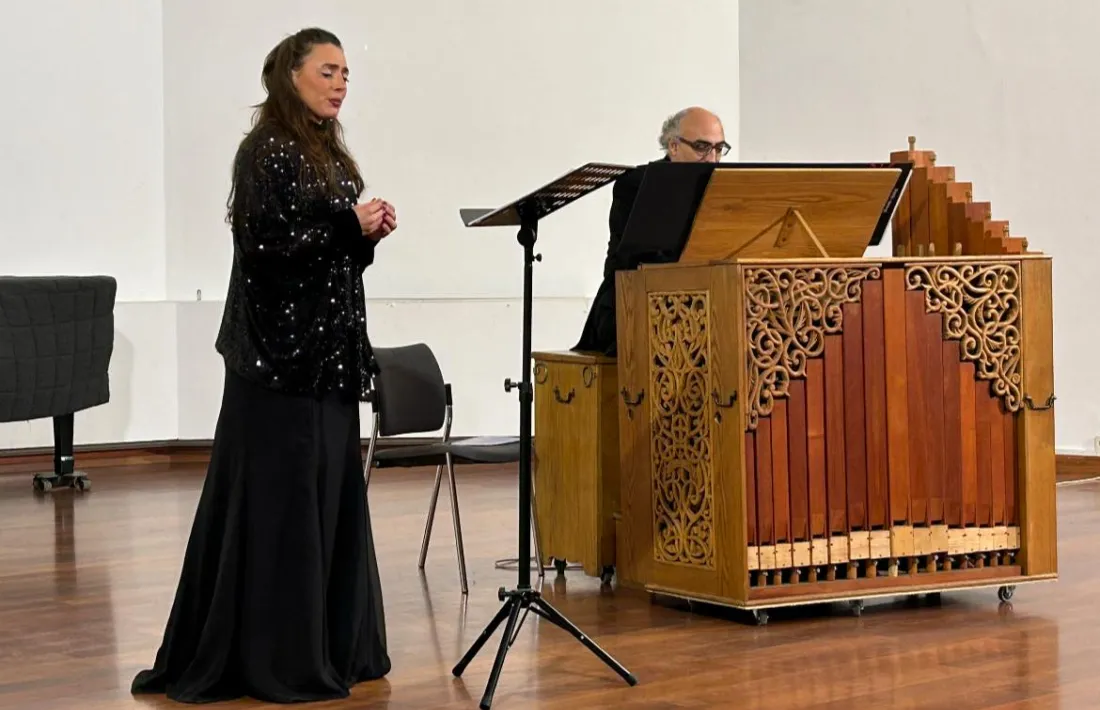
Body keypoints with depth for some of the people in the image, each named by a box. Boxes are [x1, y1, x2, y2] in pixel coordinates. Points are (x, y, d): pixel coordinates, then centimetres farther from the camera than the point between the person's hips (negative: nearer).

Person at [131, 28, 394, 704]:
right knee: (282, 499, -6)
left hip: (330, 349, 9)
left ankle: (333, 643, 17)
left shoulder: (330, 155, 16)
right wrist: (346, 224, -19)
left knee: (332, 494, 10)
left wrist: (370, 231, 1)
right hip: (283, 351, -9)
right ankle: (274, 654, 0)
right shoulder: (265, 152, -9)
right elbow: (263, 243, -18)